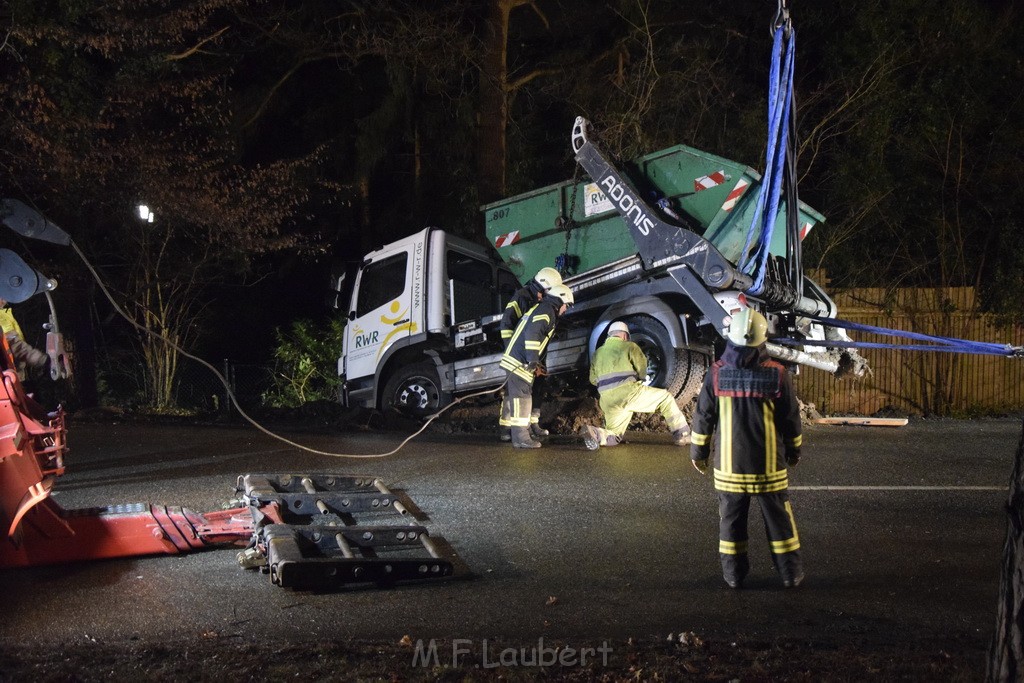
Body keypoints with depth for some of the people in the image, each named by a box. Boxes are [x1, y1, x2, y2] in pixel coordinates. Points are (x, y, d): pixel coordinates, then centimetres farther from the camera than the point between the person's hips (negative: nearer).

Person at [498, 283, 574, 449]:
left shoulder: (541, 308, 25)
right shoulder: (546, 311, -9)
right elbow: (532, 334, -23)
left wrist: (536, 364, 27)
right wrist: (533, 362, -24)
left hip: (515, 360, 10)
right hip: (520, 363, -10)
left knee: (518, 398, 14)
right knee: (521, 398, -10)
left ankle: (523, 435, 20)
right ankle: (521, 438, -11)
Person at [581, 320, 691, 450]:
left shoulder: (598, 353, 21)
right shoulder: (630, 347, 8)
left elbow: (593, 380, 20)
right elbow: (642, 372, 8)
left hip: (607, 401, 4)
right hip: (628, 392, -4)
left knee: (613, 436, 16)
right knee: (665, 398, 14)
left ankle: (595, 433, -17)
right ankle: (682, 434, 7)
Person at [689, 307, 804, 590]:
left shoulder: (716, 374, -8)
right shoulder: (778, 375, -9)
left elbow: (703, 416, -1)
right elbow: (791, 419, -1)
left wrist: (698, 452, 12)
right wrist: (794, 451, 16)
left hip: (729, 467, 0)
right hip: (769, 466, 0)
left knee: (731, 518, 12)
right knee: (778, 518, 10)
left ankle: (734, 574, 17)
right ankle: (790, 573, 18)